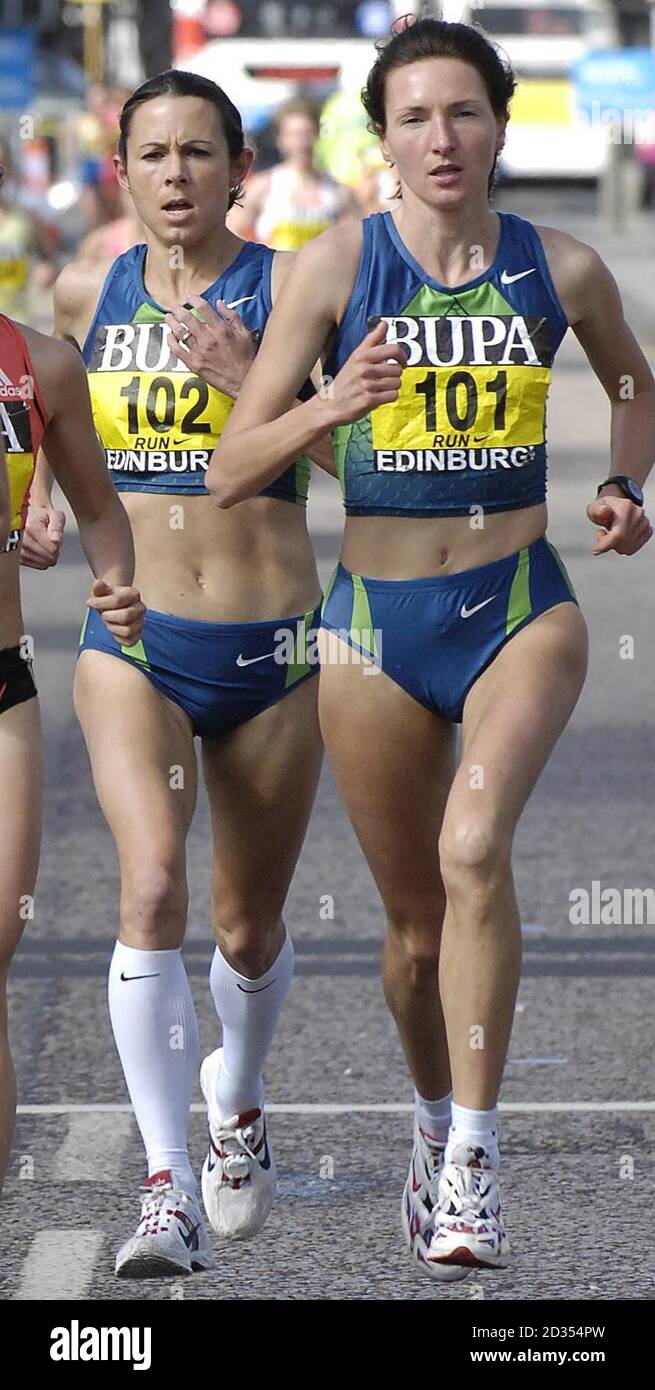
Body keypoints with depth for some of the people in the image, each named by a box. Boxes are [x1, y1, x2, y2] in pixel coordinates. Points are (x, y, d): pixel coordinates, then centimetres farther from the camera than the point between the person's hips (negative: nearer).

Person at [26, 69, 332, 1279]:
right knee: (152, 886, -22)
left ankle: (235, 1104, 45)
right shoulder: (85, 293, 5)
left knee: (248, 927, 12)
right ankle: (169, 1192, -23)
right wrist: (45, 490, 9)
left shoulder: (287, 287, -5)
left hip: (271, 648, -1)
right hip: (134, 643, 1)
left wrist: (254, 383, -22)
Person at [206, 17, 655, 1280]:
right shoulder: (335, 266, -5)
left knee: (474, 846, -27)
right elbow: (229, 473, -7)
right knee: (415, 924, 11)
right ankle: (434, 1126, 38)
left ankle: (473, 1164, -22)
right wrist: (332, 405, -24)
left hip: (522, 607, -1)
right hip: (376, 619, 1)